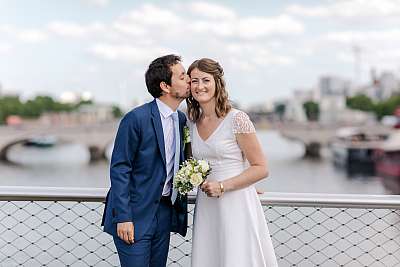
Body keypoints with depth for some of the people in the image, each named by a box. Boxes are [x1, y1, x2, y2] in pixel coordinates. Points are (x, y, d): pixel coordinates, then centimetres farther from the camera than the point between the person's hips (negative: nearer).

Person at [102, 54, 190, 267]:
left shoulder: (182, 120, 7)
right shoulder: (136, 119, -15)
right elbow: (119, 169, -14)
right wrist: (123, 217, -17)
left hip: (165, 214, 7)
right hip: (135, 215, -7)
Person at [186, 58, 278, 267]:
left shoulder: (237, 120, -11)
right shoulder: (192, 122, 8)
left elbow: (261, 169, -10)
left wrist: (222, 186, -16)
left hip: (236, 205, -5)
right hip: (206, 208, 6)